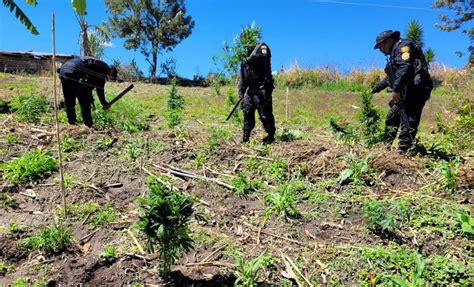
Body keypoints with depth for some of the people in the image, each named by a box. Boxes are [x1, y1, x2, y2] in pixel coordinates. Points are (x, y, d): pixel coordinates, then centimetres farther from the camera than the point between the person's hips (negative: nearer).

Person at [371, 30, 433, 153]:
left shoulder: (403, 46, -3)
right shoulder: (394, 53, 27)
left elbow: (405, 68, -21)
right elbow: (390, 78, 37)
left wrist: (396, 89, -27)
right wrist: (375, 89, 40)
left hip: (414, 90, -11)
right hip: (405, 94, 11)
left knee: (407, 122, -14)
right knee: (391, 118, 17)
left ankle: (403, 151, -15)